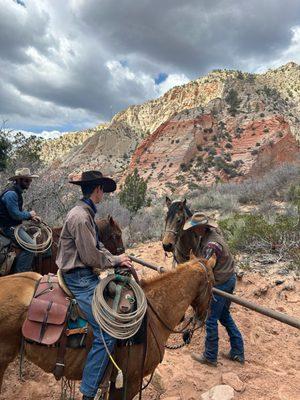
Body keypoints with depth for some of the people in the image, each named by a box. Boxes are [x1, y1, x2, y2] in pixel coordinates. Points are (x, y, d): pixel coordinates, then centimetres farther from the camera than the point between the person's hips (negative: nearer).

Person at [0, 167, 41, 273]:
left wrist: (31, 216, 4)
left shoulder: (17, 192, 11)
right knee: (31, 246, -16)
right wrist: (29, 214, -8)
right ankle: (19, 272, -6)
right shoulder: (11, 193, -22)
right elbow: (16, 215, -25)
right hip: (9, 227, -11)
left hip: (14, 225, 11)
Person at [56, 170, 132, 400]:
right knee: (107, 334, -12)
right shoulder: (80, 217, -21)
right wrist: (116, 260, -6)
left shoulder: (86, 213, 11)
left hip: (85, 275, 11)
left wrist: (118, 260, 3)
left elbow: (98, 248, 14)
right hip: (79, 278, -11)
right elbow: (91, 257, -21)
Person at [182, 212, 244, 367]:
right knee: (225, 315, 22)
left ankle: (210, 357, 22)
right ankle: (237, 352, 32)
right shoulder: (212, 231, -2)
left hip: (220, 284, -9)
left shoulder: (211, 245, -30)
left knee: (211, 319, 6)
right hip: (230, 278, 10)